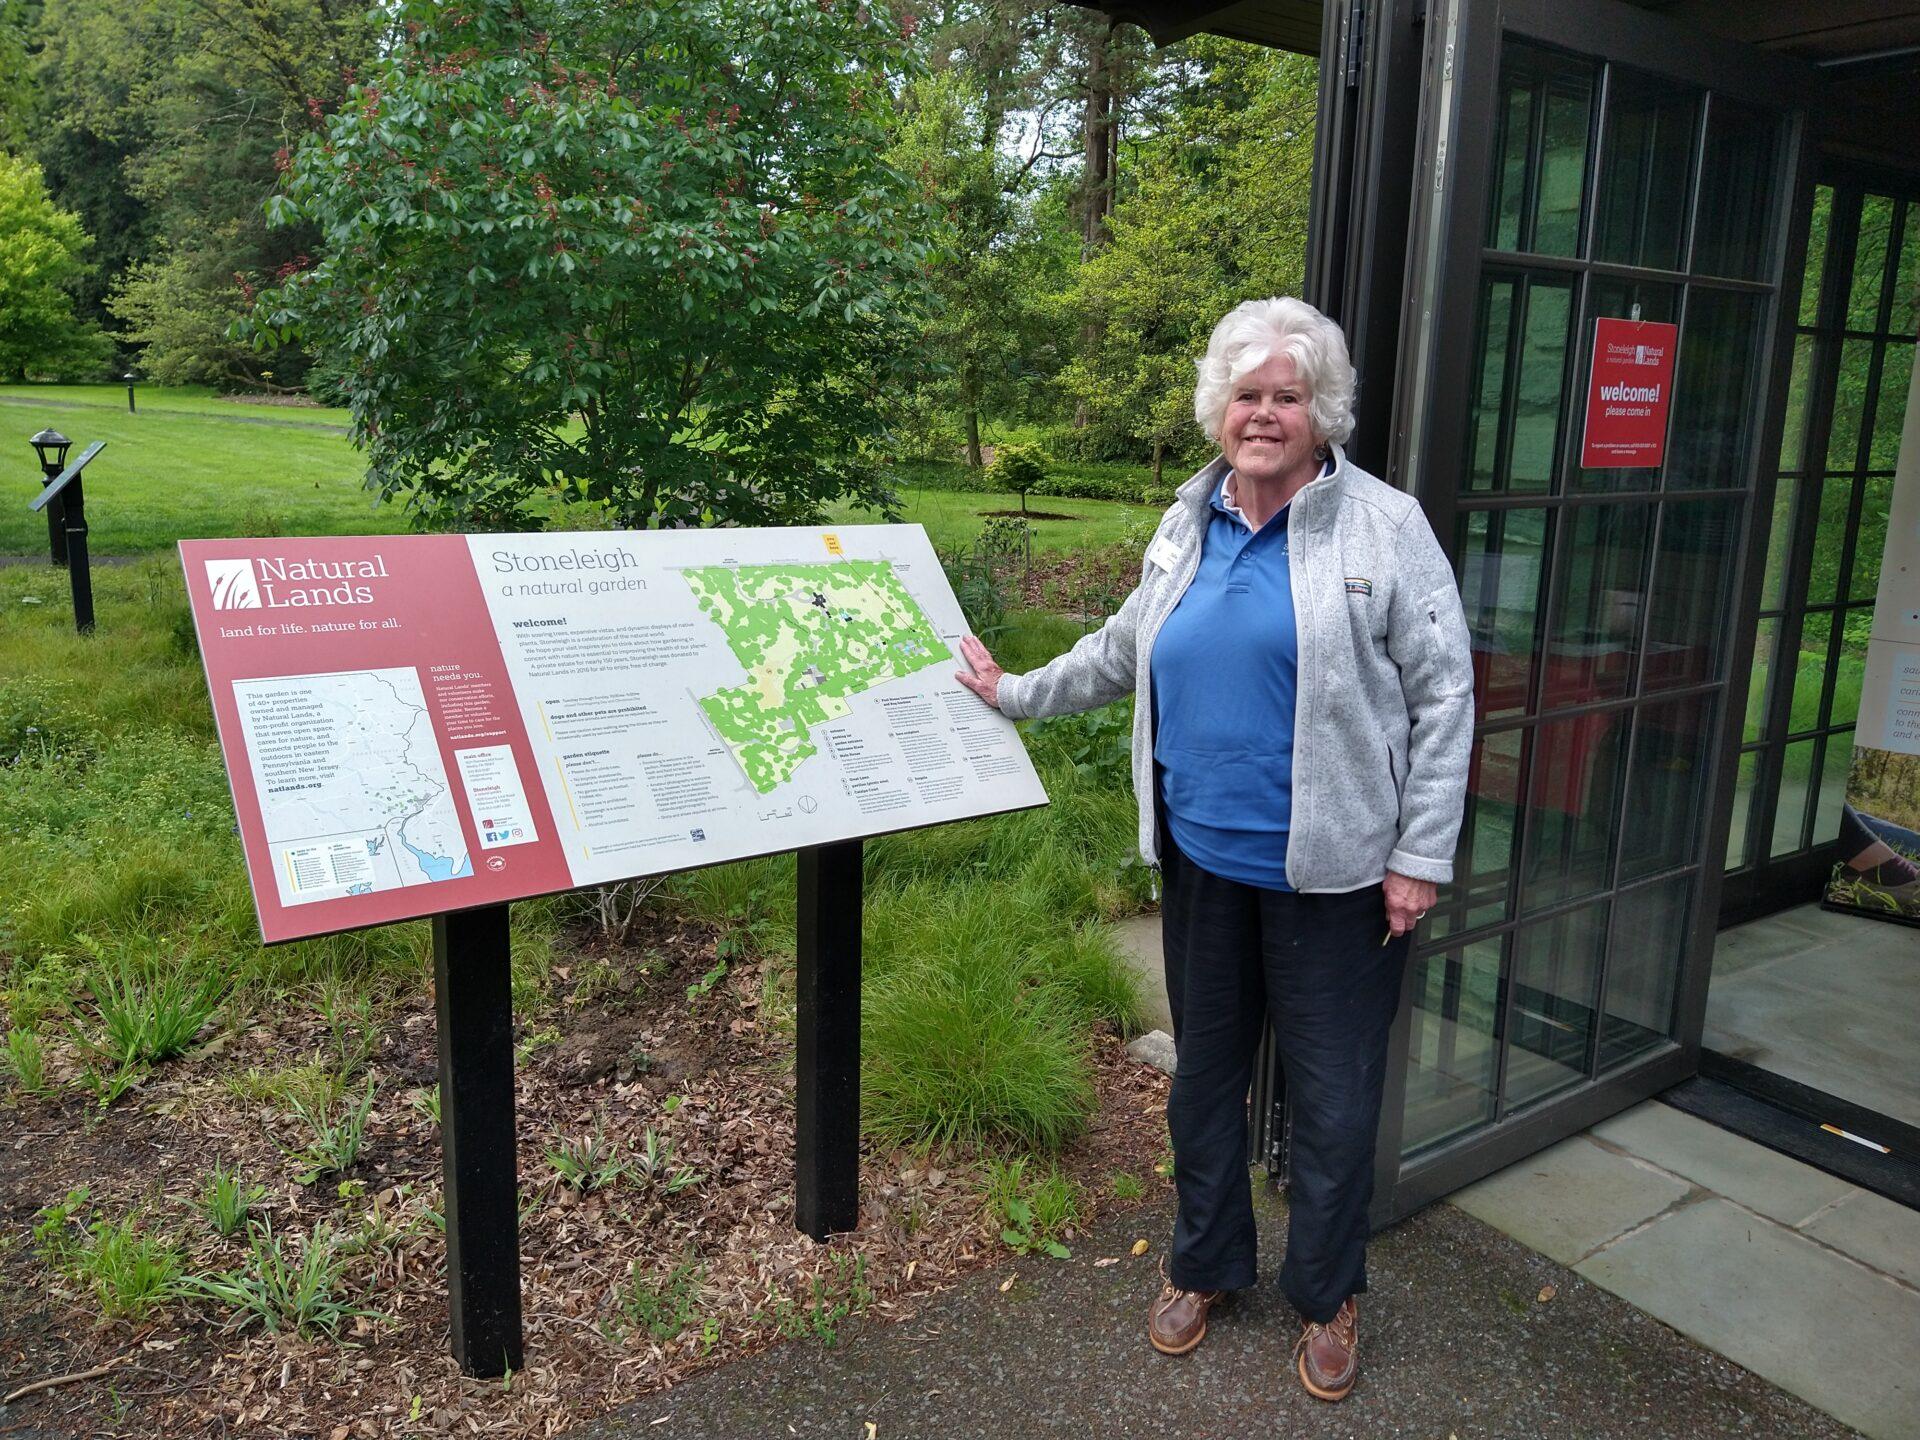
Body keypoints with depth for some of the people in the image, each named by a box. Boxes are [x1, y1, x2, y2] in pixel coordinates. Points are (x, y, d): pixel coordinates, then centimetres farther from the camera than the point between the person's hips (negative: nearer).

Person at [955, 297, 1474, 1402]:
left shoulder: (1384, 526, -8)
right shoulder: (1188, 525, 8)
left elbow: (1442, 694, -9)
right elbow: (1124, 651, 21)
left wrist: (1420, 857, -11)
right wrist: (1016, 693, 24)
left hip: (1331, 873, -4)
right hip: (1204, 861, 5)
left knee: (1334, 1096, 8)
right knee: (1206, 1072, 18)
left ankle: (1330, 1296, 32)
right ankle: (1207, 1265, 40)